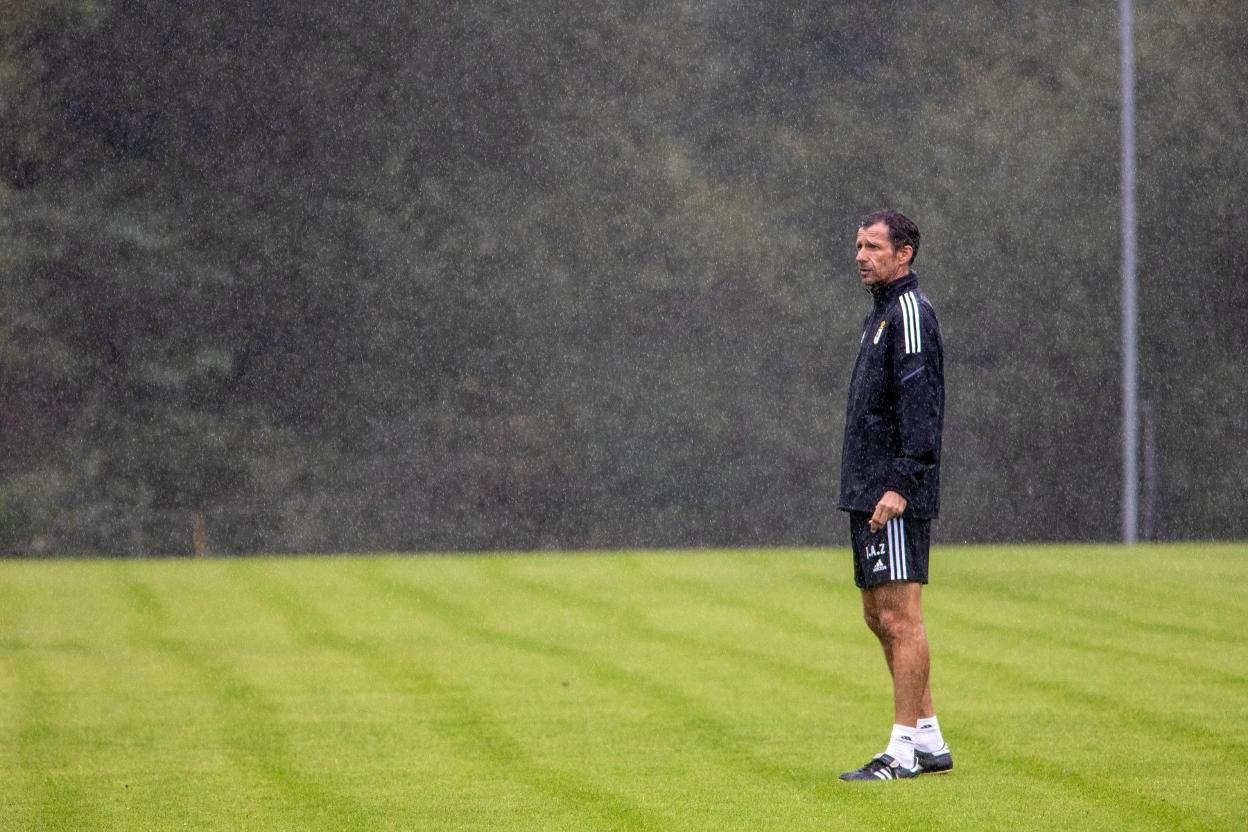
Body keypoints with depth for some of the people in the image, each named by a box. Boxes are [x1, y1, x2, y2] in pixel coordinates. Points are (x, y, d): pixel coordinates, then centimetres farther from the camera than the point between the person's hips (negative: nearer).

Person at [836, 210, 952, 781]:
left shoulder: (910, 313, -11)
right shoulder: (881, 314, 20)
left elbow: (919, 406, -19)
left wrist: (901, 486, -25)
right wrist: (866, 487, 19)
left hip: (896, 498, -11)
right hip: (868, 493, 11)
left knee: (899, 617, -9)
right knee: (879, 617, 11)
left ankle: (903, 751, -9)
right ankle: (928, 740, 16)